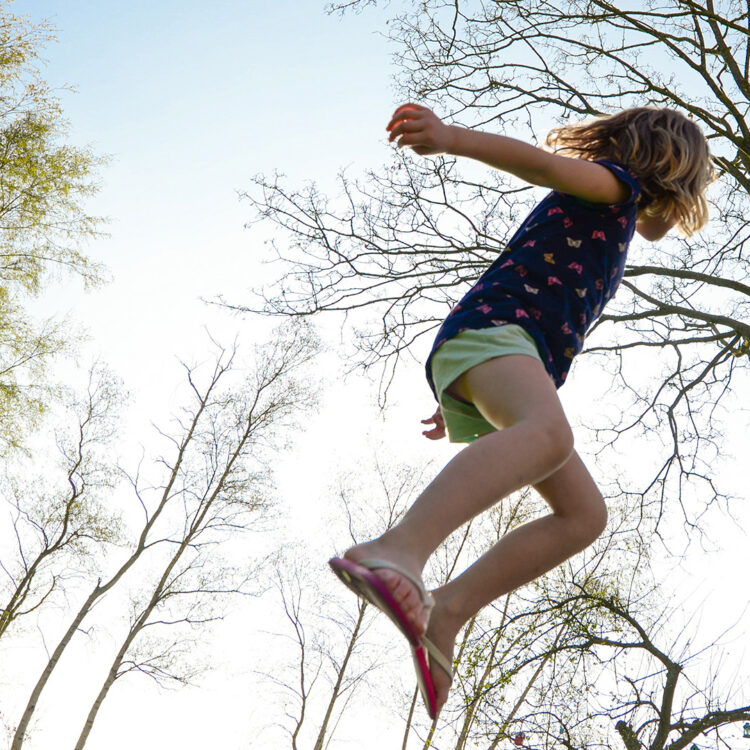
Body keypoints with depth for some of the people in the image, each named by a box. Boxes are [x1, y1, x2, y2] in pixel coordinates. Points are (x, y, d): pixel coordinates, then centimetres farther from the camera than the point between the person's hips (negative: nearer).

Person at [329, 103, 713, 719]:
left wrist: (463, 404, 35)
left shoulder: (604, 241, 38)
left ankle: (447, 609, -11)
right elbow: (544, 164, -9)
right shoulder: (617, 184, 12)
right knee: (549, 433, -39)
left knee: (585, 515, 0)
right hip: (489, 328, -9)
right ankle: (398, 554, -60)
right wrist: (451, 138, -27)